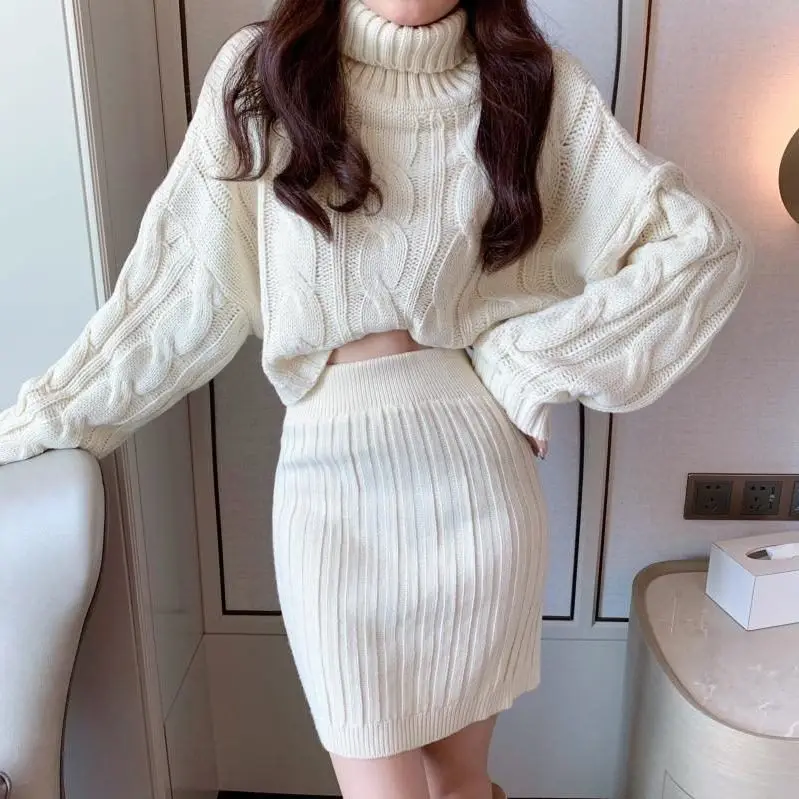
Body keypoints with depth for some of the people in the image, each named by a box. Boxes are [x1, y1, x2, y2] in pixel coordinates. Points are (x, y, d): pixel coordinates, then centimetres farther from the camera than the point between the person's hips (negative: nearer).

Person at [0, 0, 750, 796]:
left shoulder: (535, 85, 3)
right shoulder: (260, 73, 3)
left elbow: (703, 245, 0)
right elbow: (181, 283, 4)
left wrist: (535, 360, -7)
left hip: (474, 470, 0)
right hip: (331, 483, 0)